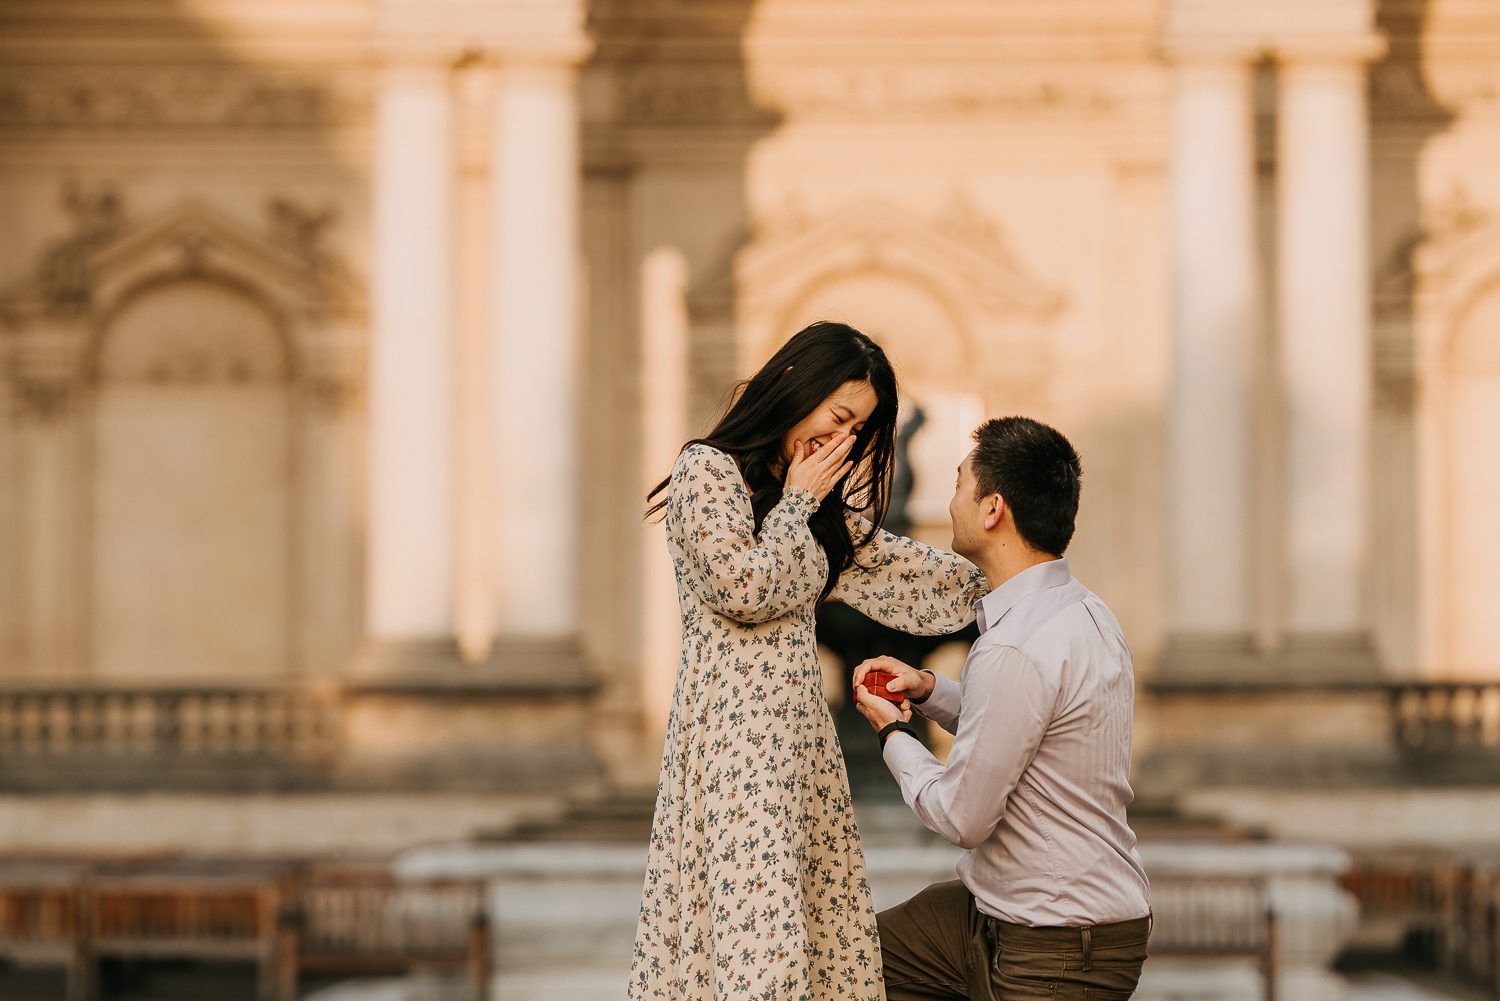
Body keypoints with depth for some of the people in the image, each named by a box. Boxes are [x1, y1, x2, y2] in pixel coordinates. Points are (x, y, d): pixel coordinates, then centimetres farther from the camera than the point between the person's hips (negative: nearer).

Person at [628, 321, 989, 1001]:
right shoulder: (709, 471, -5)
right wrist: (799, 504, -5)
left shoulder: (814, 496, 19)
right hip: (734, 722, -8)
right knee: (756, 919, -14)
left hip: (796, 718, 8)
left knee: (817, 914, 2)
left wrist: (990, 585, 22)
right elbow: (745, 588, -15)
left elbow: (882, 561, 25)